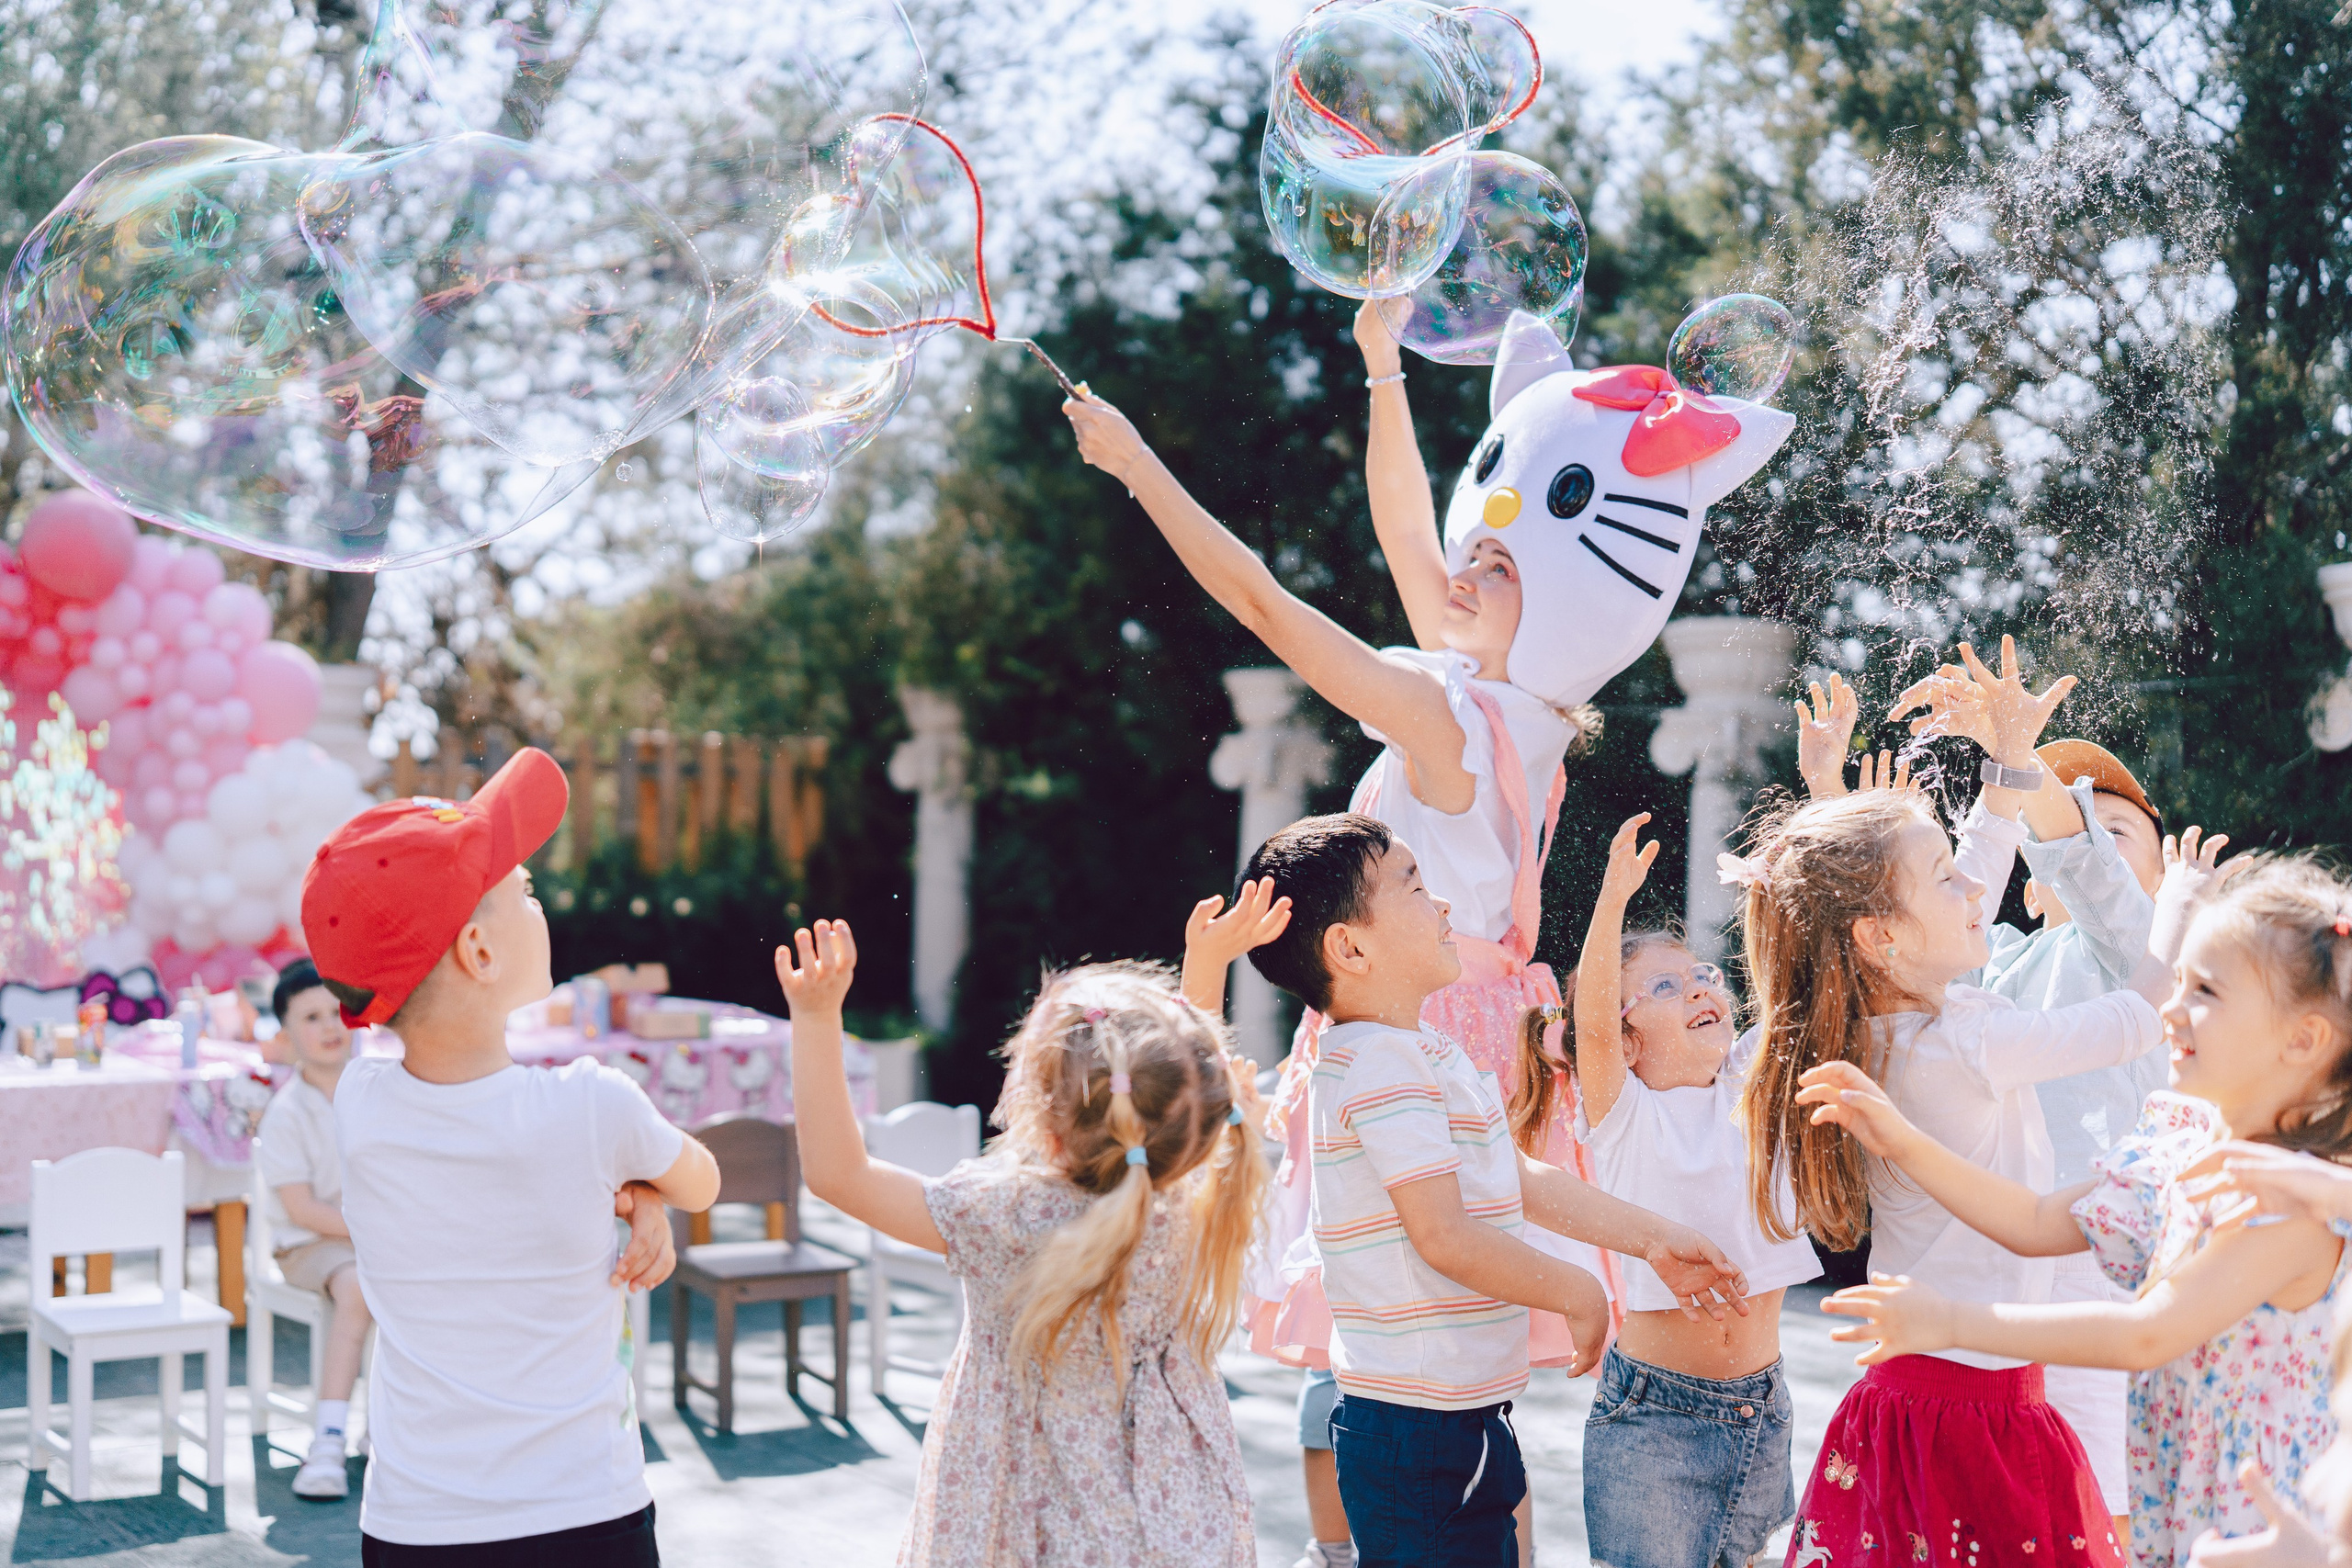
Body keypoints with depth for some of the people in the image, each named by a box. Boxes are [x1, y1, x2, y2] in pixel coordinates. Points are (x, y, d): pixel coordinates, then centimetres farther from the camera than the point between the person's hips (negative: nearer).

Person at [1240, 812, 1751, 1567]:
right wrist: (1578, 1292, -11)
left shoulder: (1428, 1052, 15)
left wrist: (1652, 1237, 22)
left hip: (1465, 1417, 10)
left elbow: (1522, 1179, 22)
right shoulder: (1381, 1061, -19)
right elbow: (1443, 1234, -24)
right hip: (1418, 1427, -10)